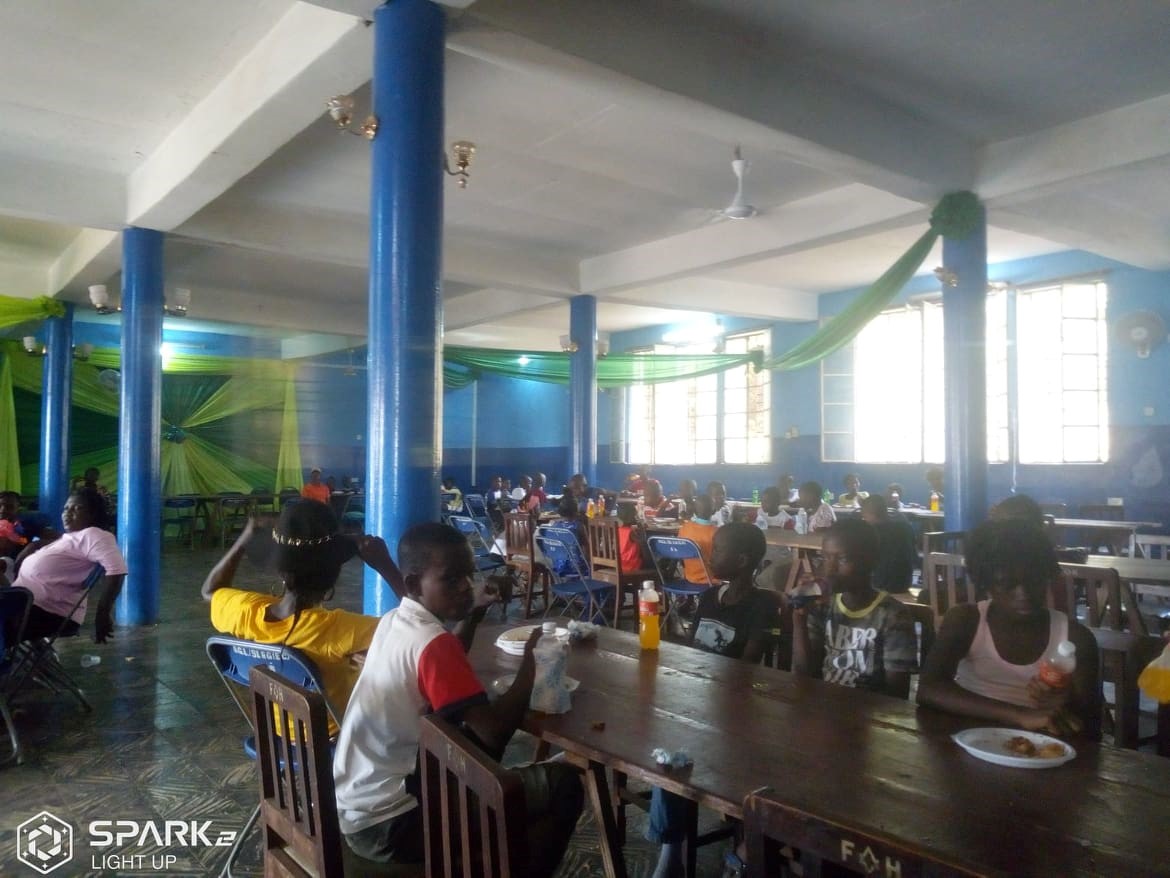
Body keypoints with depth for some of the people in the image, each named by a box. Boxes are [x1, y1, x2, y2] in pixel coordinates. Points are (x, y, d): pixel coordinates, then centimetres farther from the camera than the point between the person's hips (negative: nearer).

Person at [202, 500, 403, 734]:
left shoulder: (248, 612, -21)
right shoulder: (334, 629, -37)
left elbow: (210, 591, 3)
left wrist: (244, 540, 1)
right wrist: (386, 567, -33)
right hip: (332, 738, -5)